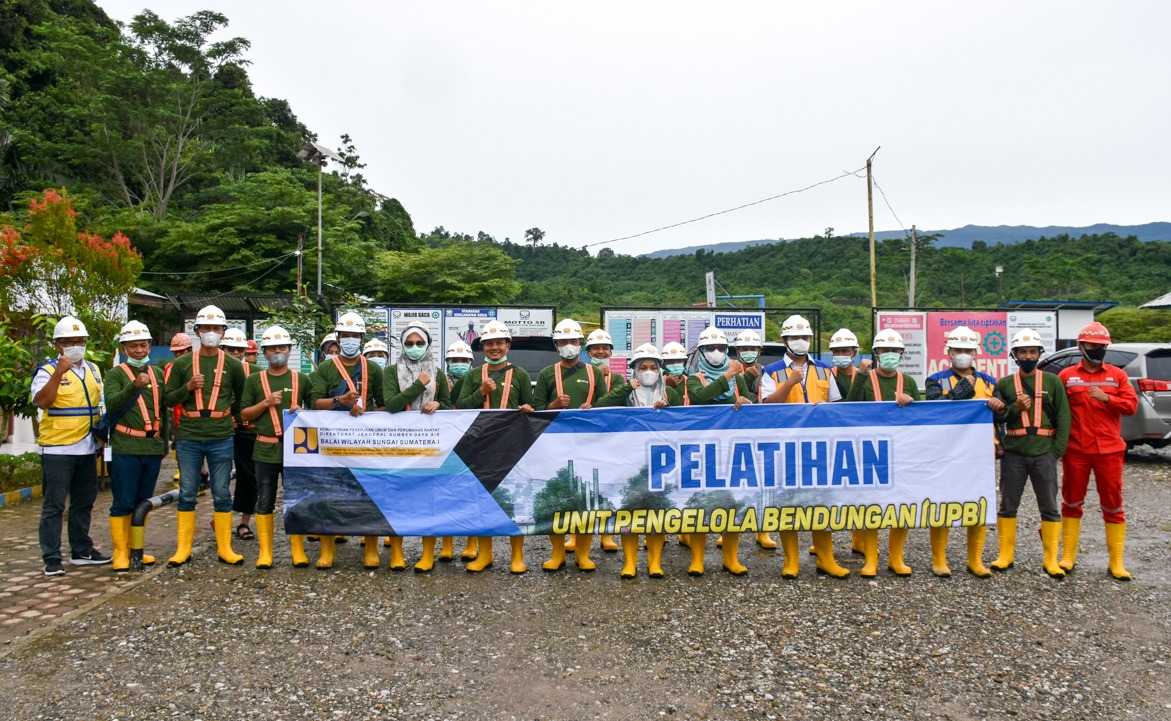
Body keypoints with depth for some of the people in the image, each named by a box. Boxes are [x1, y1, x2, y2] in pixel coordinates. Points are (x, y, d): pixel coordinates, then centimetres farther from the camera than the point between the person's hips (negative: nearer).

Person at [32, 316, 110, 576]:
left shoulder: (92, 370, 13)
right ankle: (51, 559, 6)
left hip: (87, 448, 7)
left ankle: (81, 551, 26)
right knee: (54, 505, -1)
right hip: (57, 449, -6)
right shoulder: (48, 371, -7)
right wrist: (58, 373, -31)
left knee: (84, 502, 15)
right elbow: (41, 402, -23)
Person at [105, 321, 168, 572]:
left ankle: (136, 549, 22)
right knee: (123, 503, -2)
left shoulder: (158, 374, 13)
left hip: (153, 448, 5)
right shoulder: (116, 374, -2)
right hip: (126, 448, -5)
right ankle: (120, 553, 7)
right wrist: (135, 385, -33)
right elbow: (111, 404, -19)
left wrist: (164, 443, 20)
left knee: (143, 502, 12)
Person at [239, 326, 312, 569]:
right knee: (265, 502, 5)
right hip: (266, 448, 0)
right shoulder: (254, 380, 8)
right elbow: (244, 414, 7)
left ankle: (298, 550, 13)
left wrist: (301, 411, -7)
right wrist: (266, 403, -9)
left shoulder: (301, 379, 7)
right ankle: (265, 551, 16)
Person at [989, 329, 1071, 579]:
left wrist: (1057, 451, -5)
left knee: (1049, 508, 4)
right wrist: (1015, 408, -14)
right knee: (1007, 506, 6)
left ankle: (1051, 560, 13)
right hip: (1013, 453, 1)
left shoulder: (1052, 382, 5)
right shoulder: (1005, 384, 7)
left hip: (1044, 453, 0)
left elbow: (1063, 418, 3)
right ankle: (1006, 555, 16)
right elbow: (995, 416, 4)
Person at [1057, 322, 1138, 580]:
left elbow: (1131, 405, -1)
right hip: (1076, 451, -1)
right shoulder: (1067, 375, 2)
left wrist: (1106, 397, -17)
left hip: (1109, 450, 1)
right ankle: (1068, 556, 18)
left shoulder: (1117, 375, 6)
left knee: (1113, 505, 5)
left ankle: (1116, 562, 15)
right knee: (1072, 502, 8)